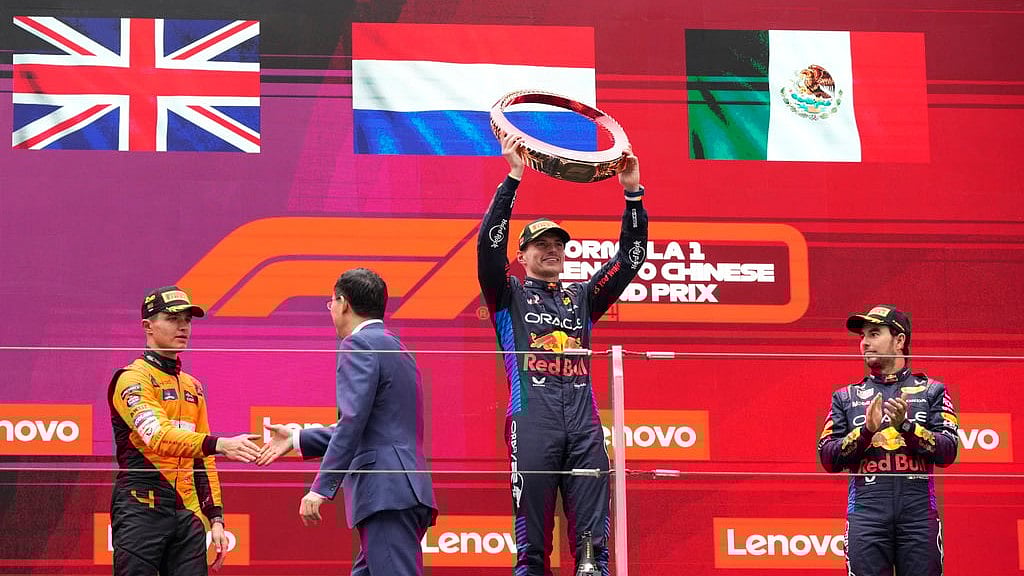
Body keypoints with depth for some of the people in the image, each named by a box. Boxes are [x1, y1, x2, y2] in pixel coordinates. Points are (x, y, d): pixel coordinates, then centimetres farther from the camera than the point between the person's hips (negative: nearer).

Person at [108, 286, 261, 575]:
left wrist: (216, 518, 15)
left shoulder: (193, 387, 21)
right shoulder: (132, 379, -5)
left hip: (187, 515, 7)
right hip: (142, 510, -7)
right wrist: (219, 444, -35)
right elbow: (159, 436, -23)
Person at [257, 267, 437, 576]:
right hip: (406, 492, 10)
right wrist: (297, 439, 35)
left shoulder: (359, 344, -5)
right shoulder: (394, 348, 26)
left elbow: (353, 421, -17)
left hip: (386, 492, -10)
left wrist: (321, 488, -18)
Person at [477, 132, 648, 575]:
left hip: (583, 422, 3)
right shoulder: (510, 297, 15)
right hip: (532, 418, -3)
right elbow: (490, 243, 0)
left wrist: (632, 194, 9)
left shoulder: (582, 299, 25)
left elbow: (629, 258, 20)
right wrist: (513, 178, -7)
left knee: (592, 536, -5)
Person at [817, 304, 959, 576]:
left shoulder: (931, 390, 13)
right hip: (866, 510, 1)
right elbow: (828, 458, 7)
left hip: (918, 510, -1)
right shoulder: (846, 396, 17)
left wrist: (905, 425, -11)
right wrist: (866, 431, -8)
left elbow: (948, 452, 2)